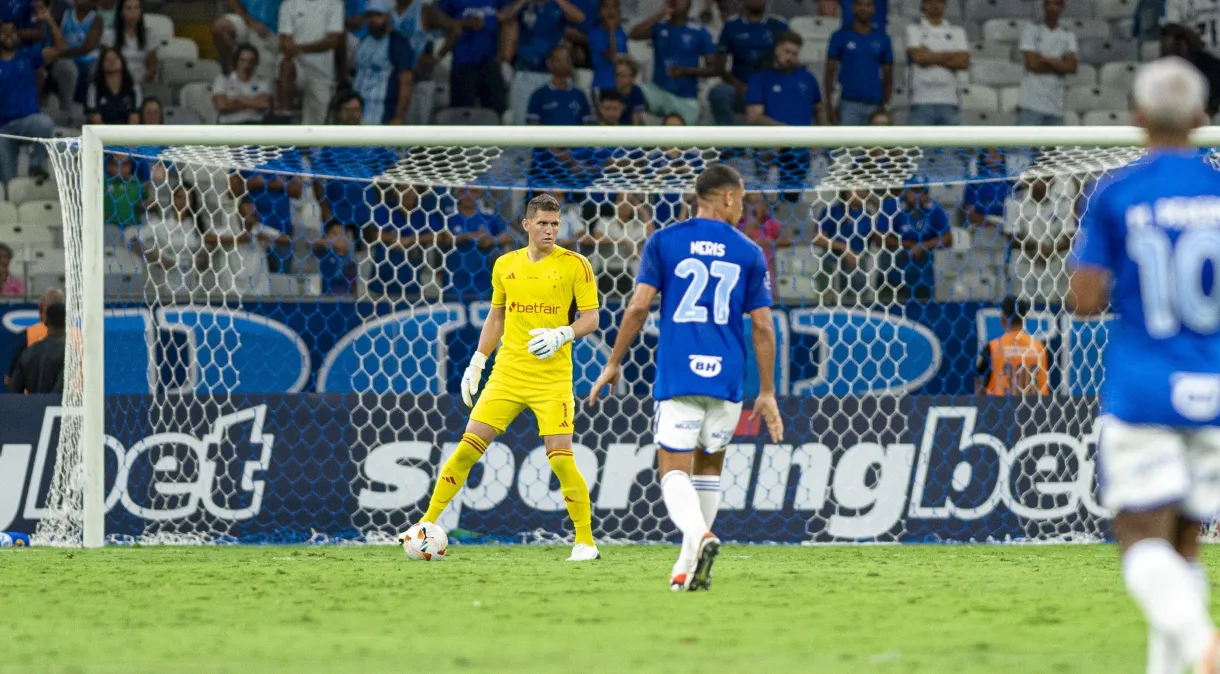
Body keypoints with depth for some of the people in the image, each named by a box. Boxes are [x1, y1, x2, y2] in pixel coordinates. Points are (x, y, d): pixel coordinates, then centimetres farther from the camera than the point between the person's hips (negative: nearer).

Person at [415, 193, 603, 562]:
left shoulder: (574, 265, -3)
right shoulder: (505, 265, 10)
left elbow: (590, 318, -2)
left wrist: (562, 335, -20)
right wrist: (478, 360, 15)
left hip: (553, 377, -3)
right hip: (507, 375, 3)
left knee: (560, 458, -11)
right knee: (468, 446, -3)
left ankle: (585, 542, 4)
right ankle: (426, 525, 6)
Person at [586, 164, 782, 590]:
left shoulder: (663, 242, 3)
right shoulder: (749, 254, 7)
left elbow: (639, 306, -3)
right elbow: (762, 326, 5)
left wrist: (613, 364, 7)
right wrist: (767, 393, 10)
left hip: (678, 377, -2)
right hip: (727, 379, 2)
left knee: (674, 471, -5)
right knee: (709, 467, 19)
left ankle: (698, 536, -34)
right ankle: (689, 566, 20)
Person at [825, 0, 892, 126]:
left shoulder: (882, 39, 10)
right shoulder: (840, 37, 4)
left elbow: (888, 76, 14)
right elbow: (830, 72, 3)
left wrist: (886, 106, 7)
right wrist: (830, 105, -5)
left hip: (874, 105, 2)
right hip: (849, 104, -2)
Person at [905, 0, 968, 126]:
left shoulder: (957, 32, 14)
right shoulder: (914, 30, 9)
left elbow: (964, 62, 0)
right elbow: (918, 56, -9)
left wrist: (932, 58, -5)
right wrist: (952, 55, -1)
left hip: (950, 101, 2)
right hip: (922, 101, -2)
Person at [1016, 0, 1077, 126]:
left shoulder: (1068, 36, 12)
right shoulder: (1031, 30, 3)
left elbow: (1071, 67, -2)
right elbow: (1031, 63, -8)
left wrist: (1045, 59, -10)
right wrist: (1059, 65, -2)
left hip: (1055, 106, 4)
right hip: (1031, 104, -4)